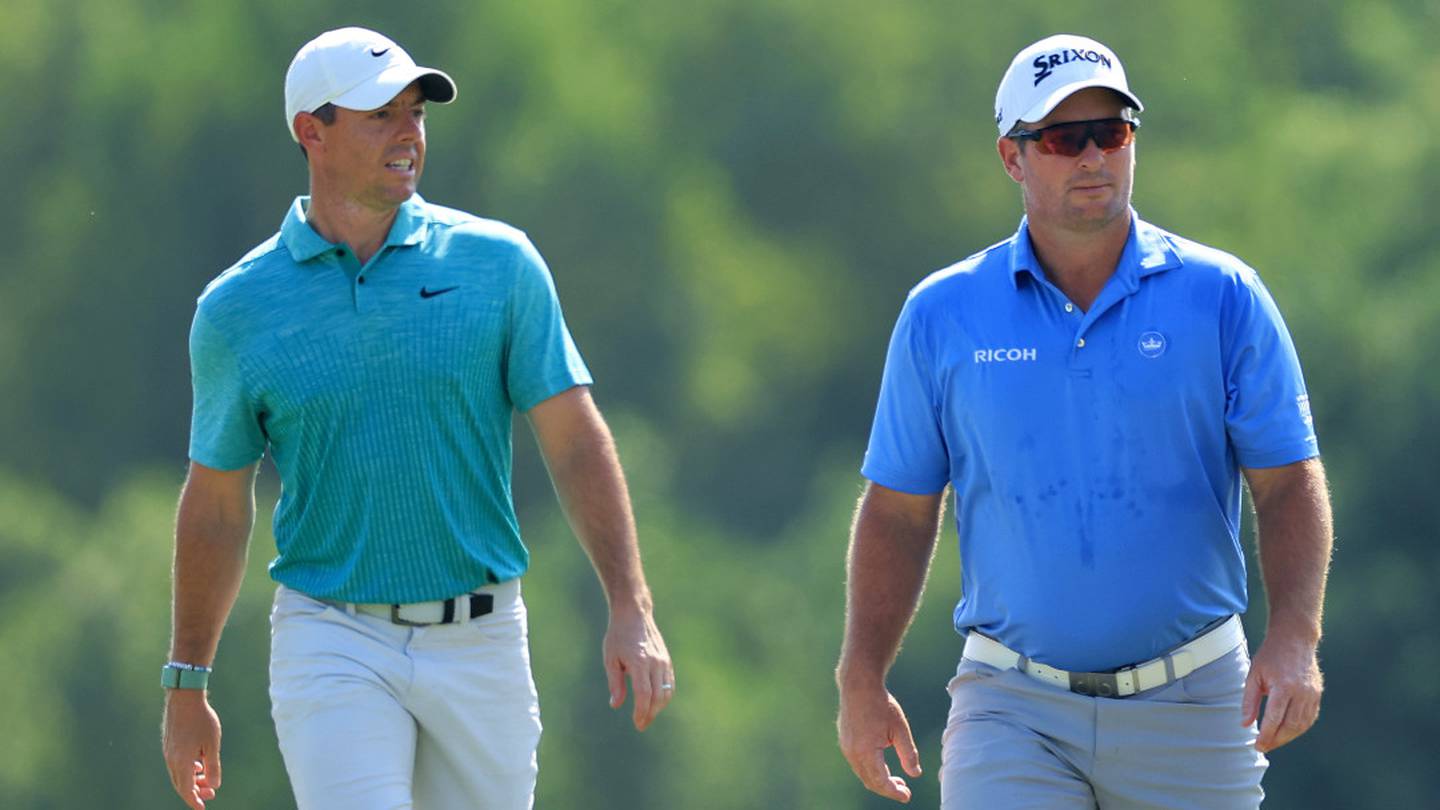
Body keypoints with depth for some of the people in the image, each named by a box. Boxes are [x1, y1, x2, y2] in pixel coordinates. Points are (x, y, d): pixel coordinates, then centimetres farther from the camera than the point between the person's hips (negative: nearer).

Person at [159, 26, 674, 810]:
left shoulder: (499, 264, 2)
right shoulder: (237, 310, 1)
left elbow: (575, 442, 0)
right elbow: (217, 503, 10)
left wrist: (631, 611, -11)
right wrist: (186, 684, 13)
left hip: (481, 645, 2)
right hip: (333, 648, -2)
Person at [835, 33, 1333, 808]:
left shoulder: (1223, 298, 0)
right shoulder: (942, 315, 3)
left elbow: (1289, 484, -1)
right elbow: (898, 509, 9)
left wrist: (1293, 637, -17)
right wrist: (861, 682, 3)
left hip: (1189, 708, 0)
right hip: (1014, 707, 0)